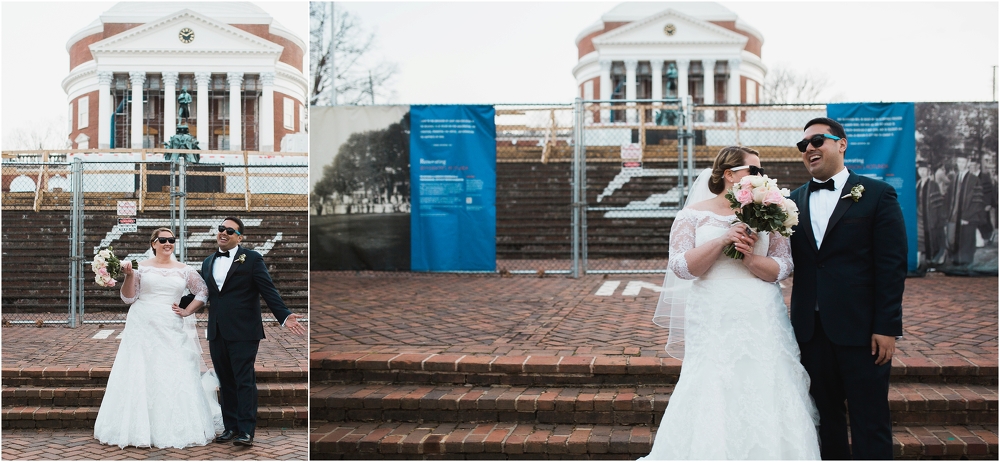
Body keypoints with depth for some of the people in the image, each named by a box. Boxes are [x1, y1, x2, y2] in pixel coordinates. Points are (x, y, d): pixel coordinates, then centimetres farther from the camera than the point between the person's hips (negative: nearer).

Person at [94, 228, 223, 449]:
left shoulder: (184, 270, 8)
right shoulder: (142, 267, 4)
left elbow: (203, 291, 13)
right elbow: (128, 297, 2)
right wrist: (129, 275, -12)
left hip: (172, 331, 1)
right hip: (143, 328, -1)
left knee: (175, 378, -1)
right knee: (141, 377, -2)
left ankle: (178, 429, 10)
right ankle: (139, 428, 6)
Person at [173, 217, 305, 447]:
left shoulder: (252, 259, -2)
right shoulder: (208, 262, 15)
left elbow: (268, 290, -8)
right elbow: (203, 293, 19)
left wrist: (285, 316, -17)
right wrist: (187, 310, 5)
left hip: (243, 332, -6)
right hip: (217, 332, 6)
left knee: (244, 381, -5)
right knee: (225, 382, 9)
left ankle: (246, 431, -5)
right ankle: (231, 427, 15)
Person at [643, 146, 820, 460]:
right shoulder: (694, 215, 3)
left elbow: (782, 267, 2)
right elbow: (681, 267, -7)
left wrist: (751, 259, -16)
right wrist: (722, 240, -15)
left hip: (761, 323, 2)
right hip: (712, 324, -2)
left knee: (764, 398, 0)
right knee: (712, 399, -3)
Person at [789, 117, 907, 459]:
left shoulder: (877, 195, 0)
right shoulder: (795, 200, 12)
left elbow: (892, 265, -5)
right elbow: (791, 261, 8)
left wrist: (887, 327, -11)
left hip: (861, 329, -4)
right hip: (811, 329, 4)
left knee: (870, 421, 1)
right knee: (824, 417, 11)